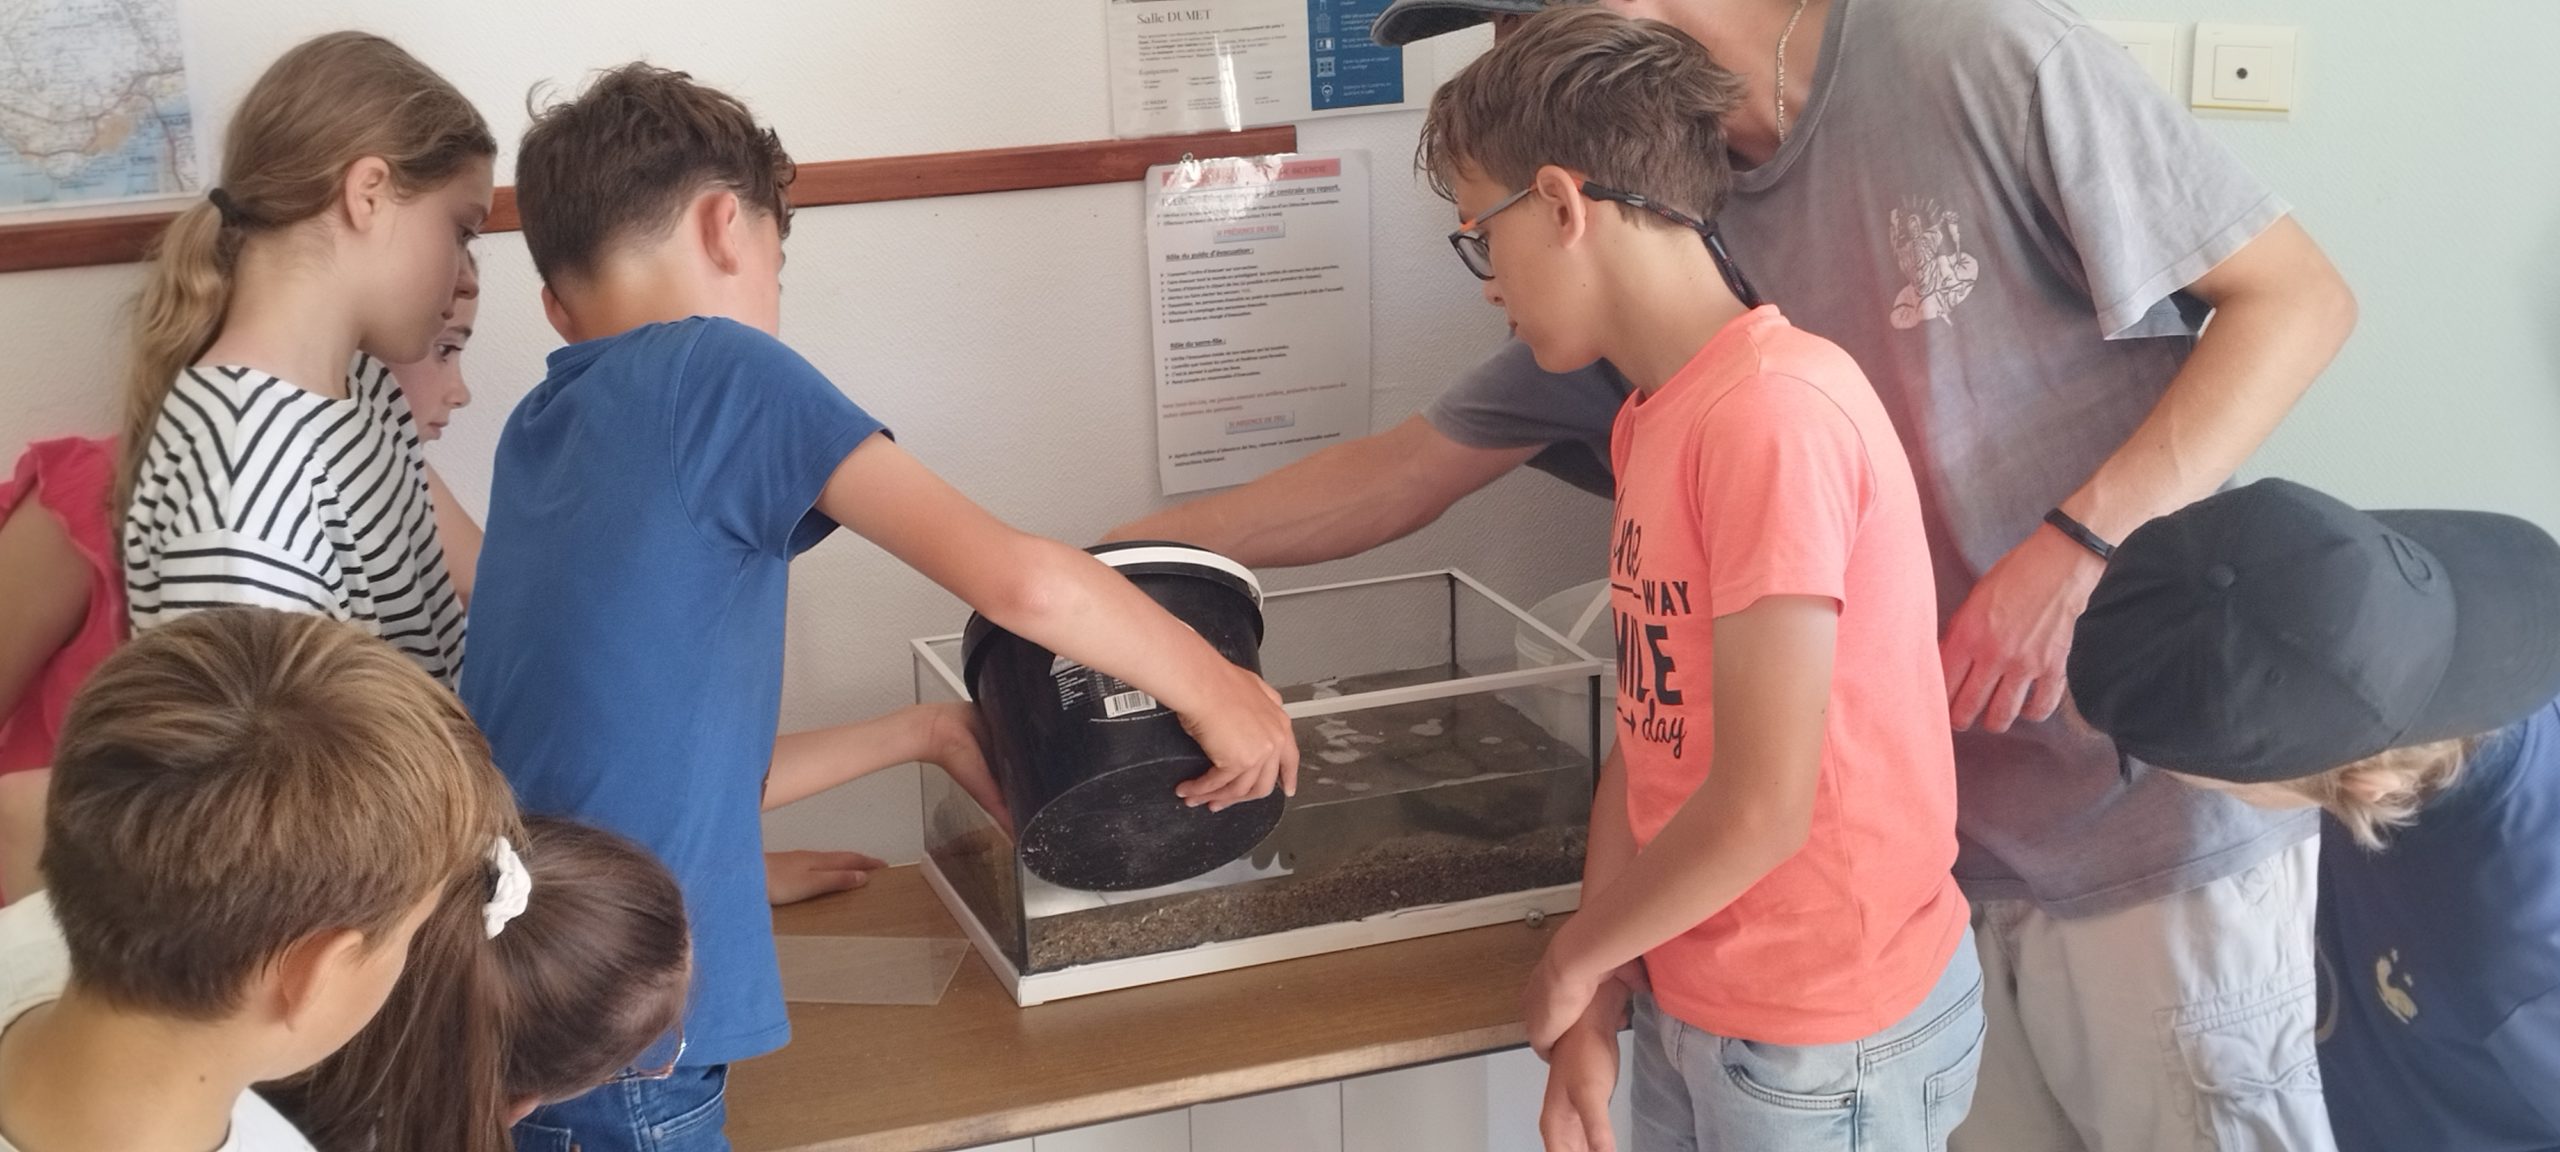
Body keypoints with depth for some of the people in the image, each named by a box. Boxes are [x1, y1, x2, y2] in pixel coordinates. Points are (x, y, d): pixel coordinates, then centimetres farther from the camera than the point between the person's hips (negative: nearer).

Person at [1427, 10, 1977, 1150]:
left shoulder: (1777, 413, -23)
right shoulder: (1651, 415, 4)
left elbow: (1760, 810, -24)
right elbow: (1650, 733, 6)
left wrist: (1572, 958, -9)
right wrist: (1592, 1007, 2)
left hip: (1823, 1030, -7)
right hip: (1690, 995, 7)